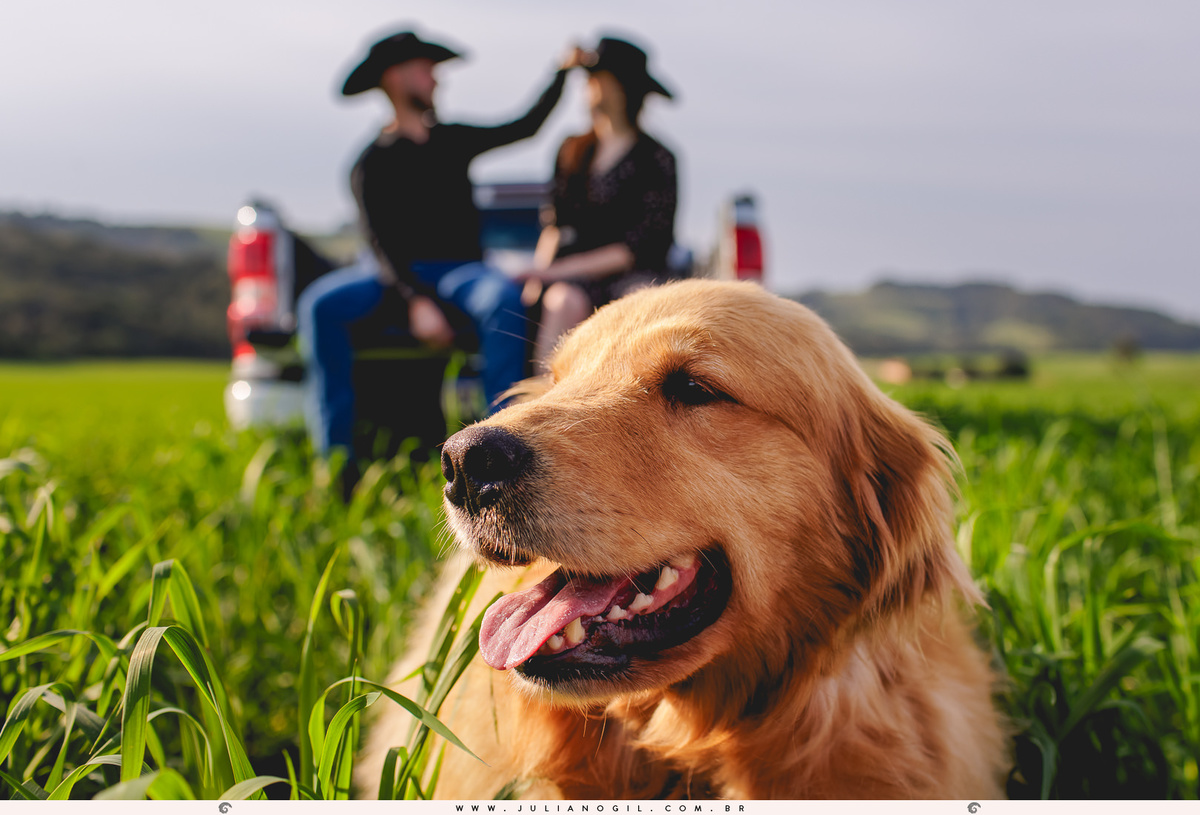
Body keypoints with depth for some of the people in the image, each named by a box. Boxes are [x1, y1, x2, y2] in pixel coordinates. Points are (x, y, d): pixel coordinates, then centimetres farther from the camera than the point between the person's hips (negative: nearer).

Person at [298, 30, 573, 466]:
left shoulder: (453, 140, 18)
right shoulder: (373, 163, 4)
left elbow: (526, 126, 23)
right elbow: (381, 245, -7)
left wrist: (563, 71, 17)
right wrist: (417, 300, -22)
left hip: (460, 270, 2)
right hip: (395, 276, -2)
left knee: (502, 298, -35)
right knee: (319, 303, -31)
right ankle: (334, 455, -30)